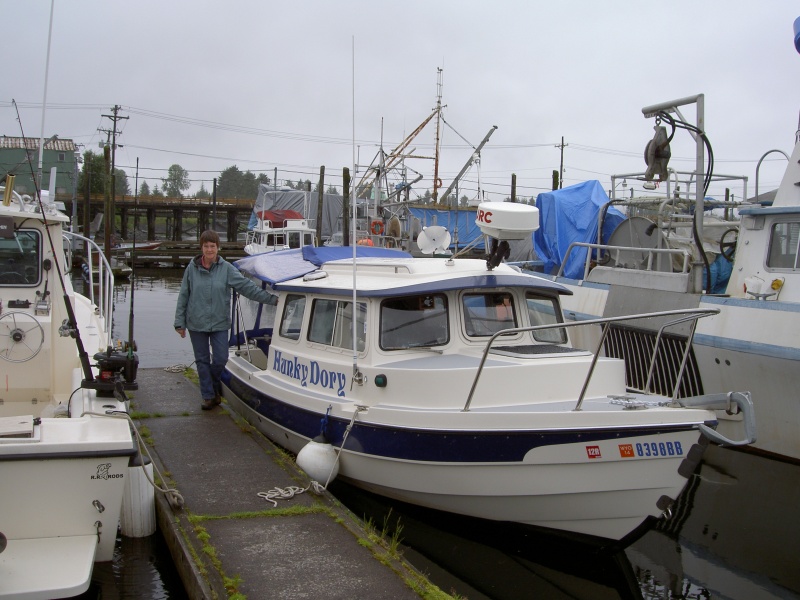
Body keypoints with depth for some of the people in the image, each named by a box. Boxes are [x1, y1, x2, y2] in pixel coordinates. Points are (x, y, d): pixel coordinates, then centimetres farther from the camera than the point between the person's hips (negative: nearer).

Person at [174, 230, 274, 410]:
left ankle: (214, 384, 29)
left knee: (220, 359, -2)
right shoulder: (192, 268, -1)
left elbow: (247, 286, -5)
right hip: (196, 324, 1)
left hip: (219, 323, 0)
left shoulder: (226, 268, -3)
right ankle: (209, 396, 19)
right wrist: (180, 322, 4)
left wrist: (270, 298, -11)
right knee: (202, 361, 7)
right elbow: (183, 297, 4)